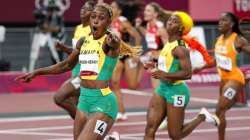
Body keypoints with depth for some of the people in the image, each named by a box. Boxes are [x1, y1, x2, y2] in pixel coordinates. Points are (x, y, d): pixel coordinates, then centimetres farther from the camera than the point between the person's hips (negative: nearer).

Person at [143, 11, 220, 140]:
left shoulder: (180, 48, -17)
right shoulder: (167, 44, 11)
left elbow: (187, 73, -25)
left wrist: (165, 74, -29)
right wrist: (155, 68, 14)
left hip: (176, 91, -8)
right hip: (162, 88, 8)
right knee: (150, 128, -5)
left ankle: (201, 117, 23)